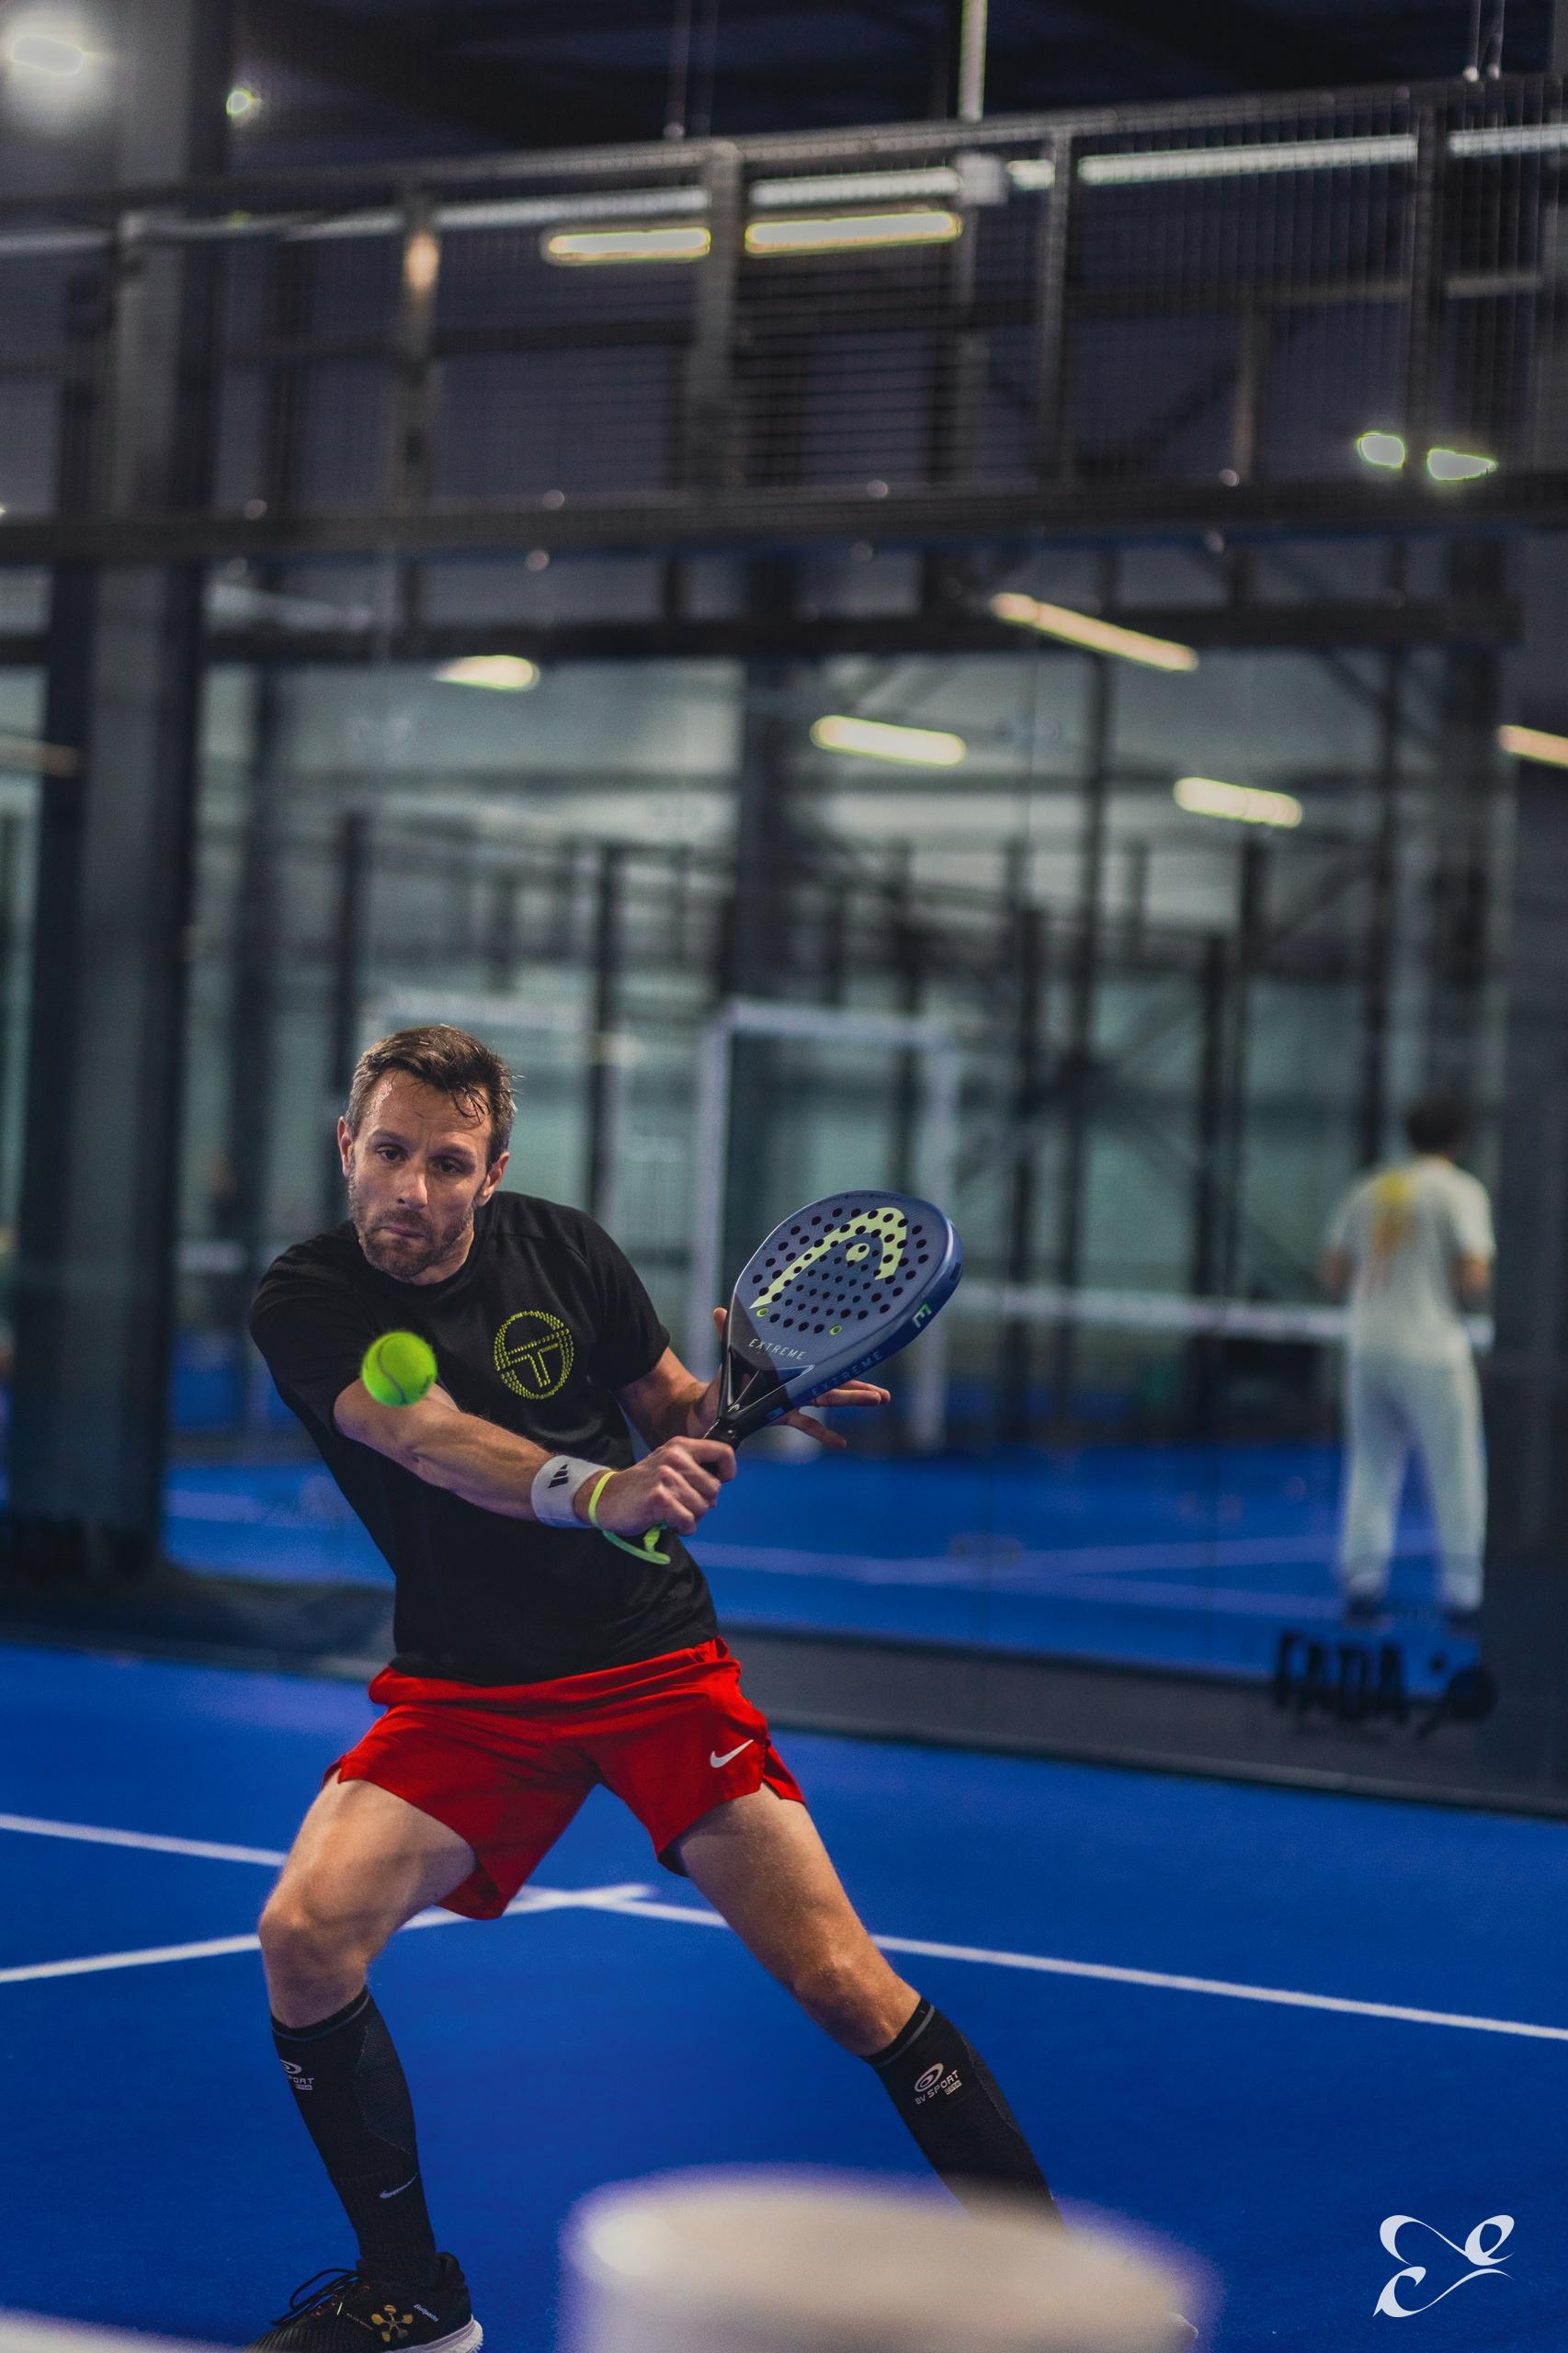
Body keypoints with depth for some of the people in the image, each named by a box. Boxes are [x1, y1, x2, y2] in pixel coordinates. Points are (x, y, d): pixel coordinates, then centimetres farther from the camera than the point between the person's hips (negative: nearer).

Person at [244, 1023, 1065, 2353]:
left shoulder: (563, 1250, -2)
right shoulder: (304, 1304, -10)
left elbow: (674, 1414, 10)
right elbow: (433, 1438, -30)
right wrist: (595, 1491, -47)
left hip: (656, 1659, 0)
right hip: (464, 1694, 0)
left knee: (838, 1979, -10)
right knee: (307, 1931, -22)